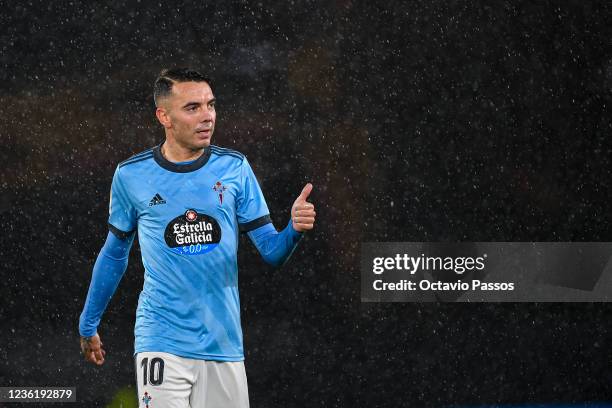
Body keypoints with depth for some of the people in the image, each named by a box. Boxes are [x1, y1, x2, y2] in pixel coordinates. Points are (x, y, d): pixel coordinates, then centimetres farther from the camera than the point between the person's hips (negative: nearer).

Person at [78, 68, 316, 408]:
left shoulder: (234, 168, 3)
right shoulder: (131, 175, 0)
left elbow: (271, 252, 3)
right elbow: (115, 253, 14)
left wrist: (294, 230, -19)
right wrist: (88, 325, 19)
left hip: (224, 343, 2)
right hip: (162, 343, -2)